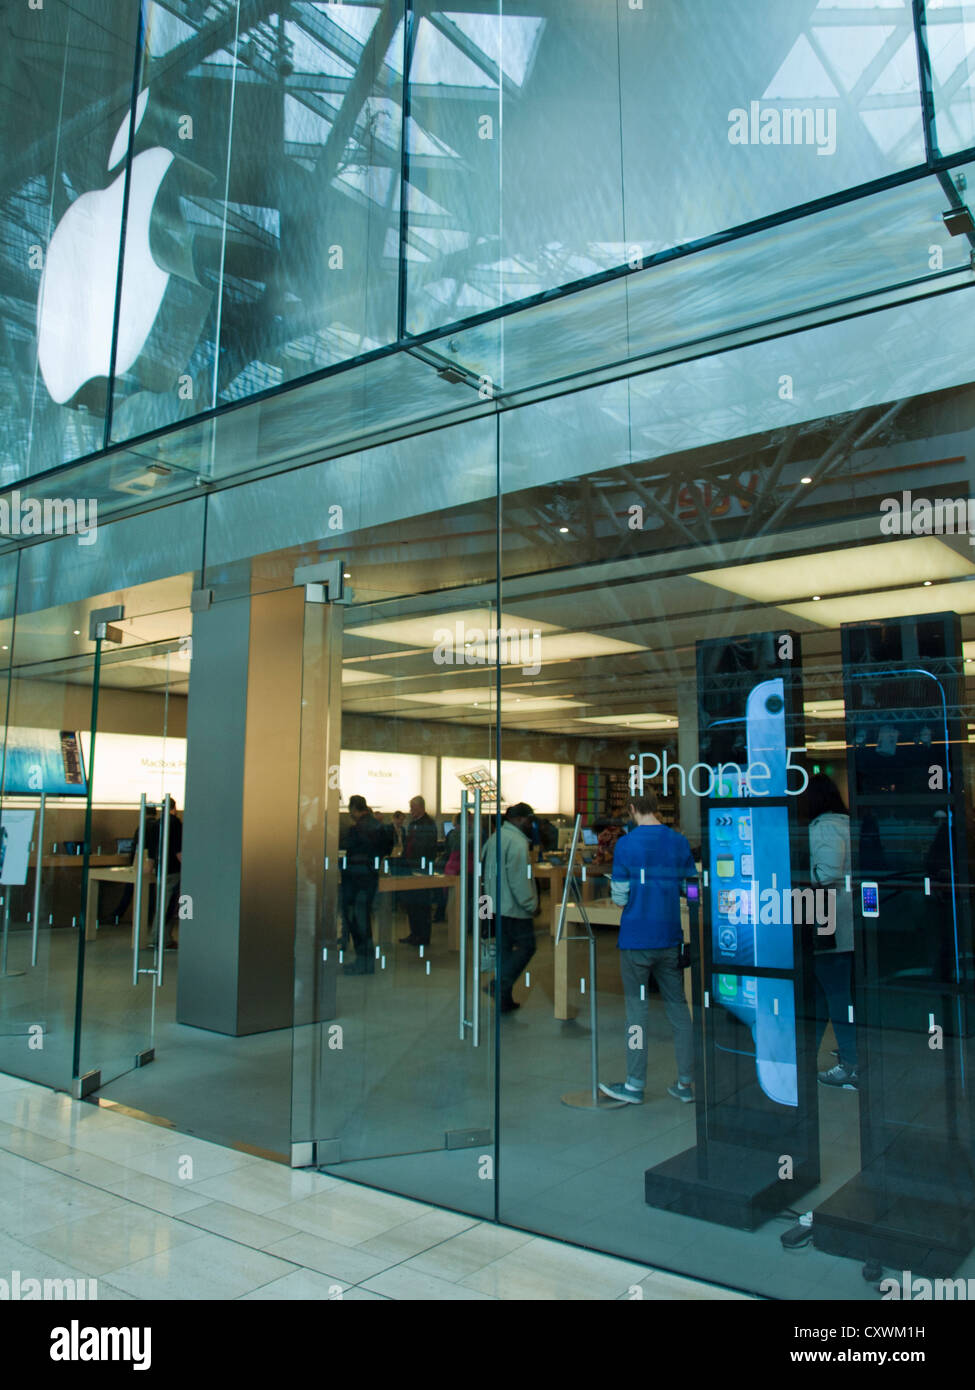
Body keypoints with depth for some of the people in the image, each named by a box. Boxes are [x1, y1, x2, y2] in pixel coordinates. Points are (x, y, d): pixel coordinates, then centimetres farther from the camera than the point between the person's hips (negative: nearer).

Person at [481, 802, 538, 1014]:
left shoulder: (495, 836, 12)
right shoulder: (517, 842, -18)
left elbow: (484, 869, 18)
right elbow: (519, 880, -21)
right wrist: (531, 905, -13)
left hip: (496, 905, 9)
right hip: (514, 907, -9)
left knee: (505, 948, 13)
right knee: (526, 946, 0)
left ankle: (504, 999, 17)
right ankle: (501, 985, -12)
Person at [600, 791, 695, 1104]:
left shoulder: (625, 844, -10)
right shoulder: (679, 841, 2)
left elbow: (620, 899, -10)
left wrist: (614, 889, 11)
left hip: (637, 938, -3)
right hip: (670, 937, 4)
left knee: (637, 1008, 5)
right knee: (678, 1007, 11)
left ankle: (635, 1084, 12)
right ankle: (686, 1083, 16)